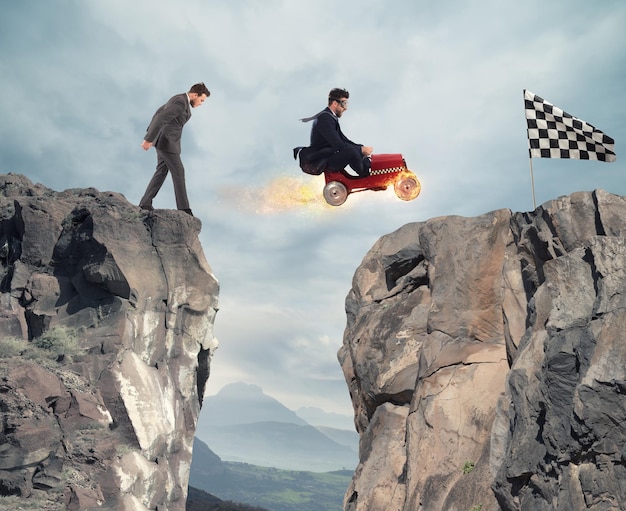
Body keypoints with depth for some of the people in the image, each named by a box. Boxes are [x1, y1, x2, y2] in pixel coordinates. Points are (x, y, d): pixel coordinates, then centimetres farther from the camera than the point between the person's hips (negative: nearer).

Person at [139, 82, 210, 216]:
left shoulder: (179, 100, 14)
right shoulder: (180, 103, -21)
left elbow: (158, 113, 22)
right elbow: (160, 119, -27)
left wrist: (149, 135, 24)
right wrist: (148, 139, -25)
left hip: (164, 139, 10)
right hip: (166, 141, -10)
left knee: (162, 171, 11)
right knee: (178, 172, -6)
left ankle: (145, 203, 12)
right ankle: (184, 209, -1)